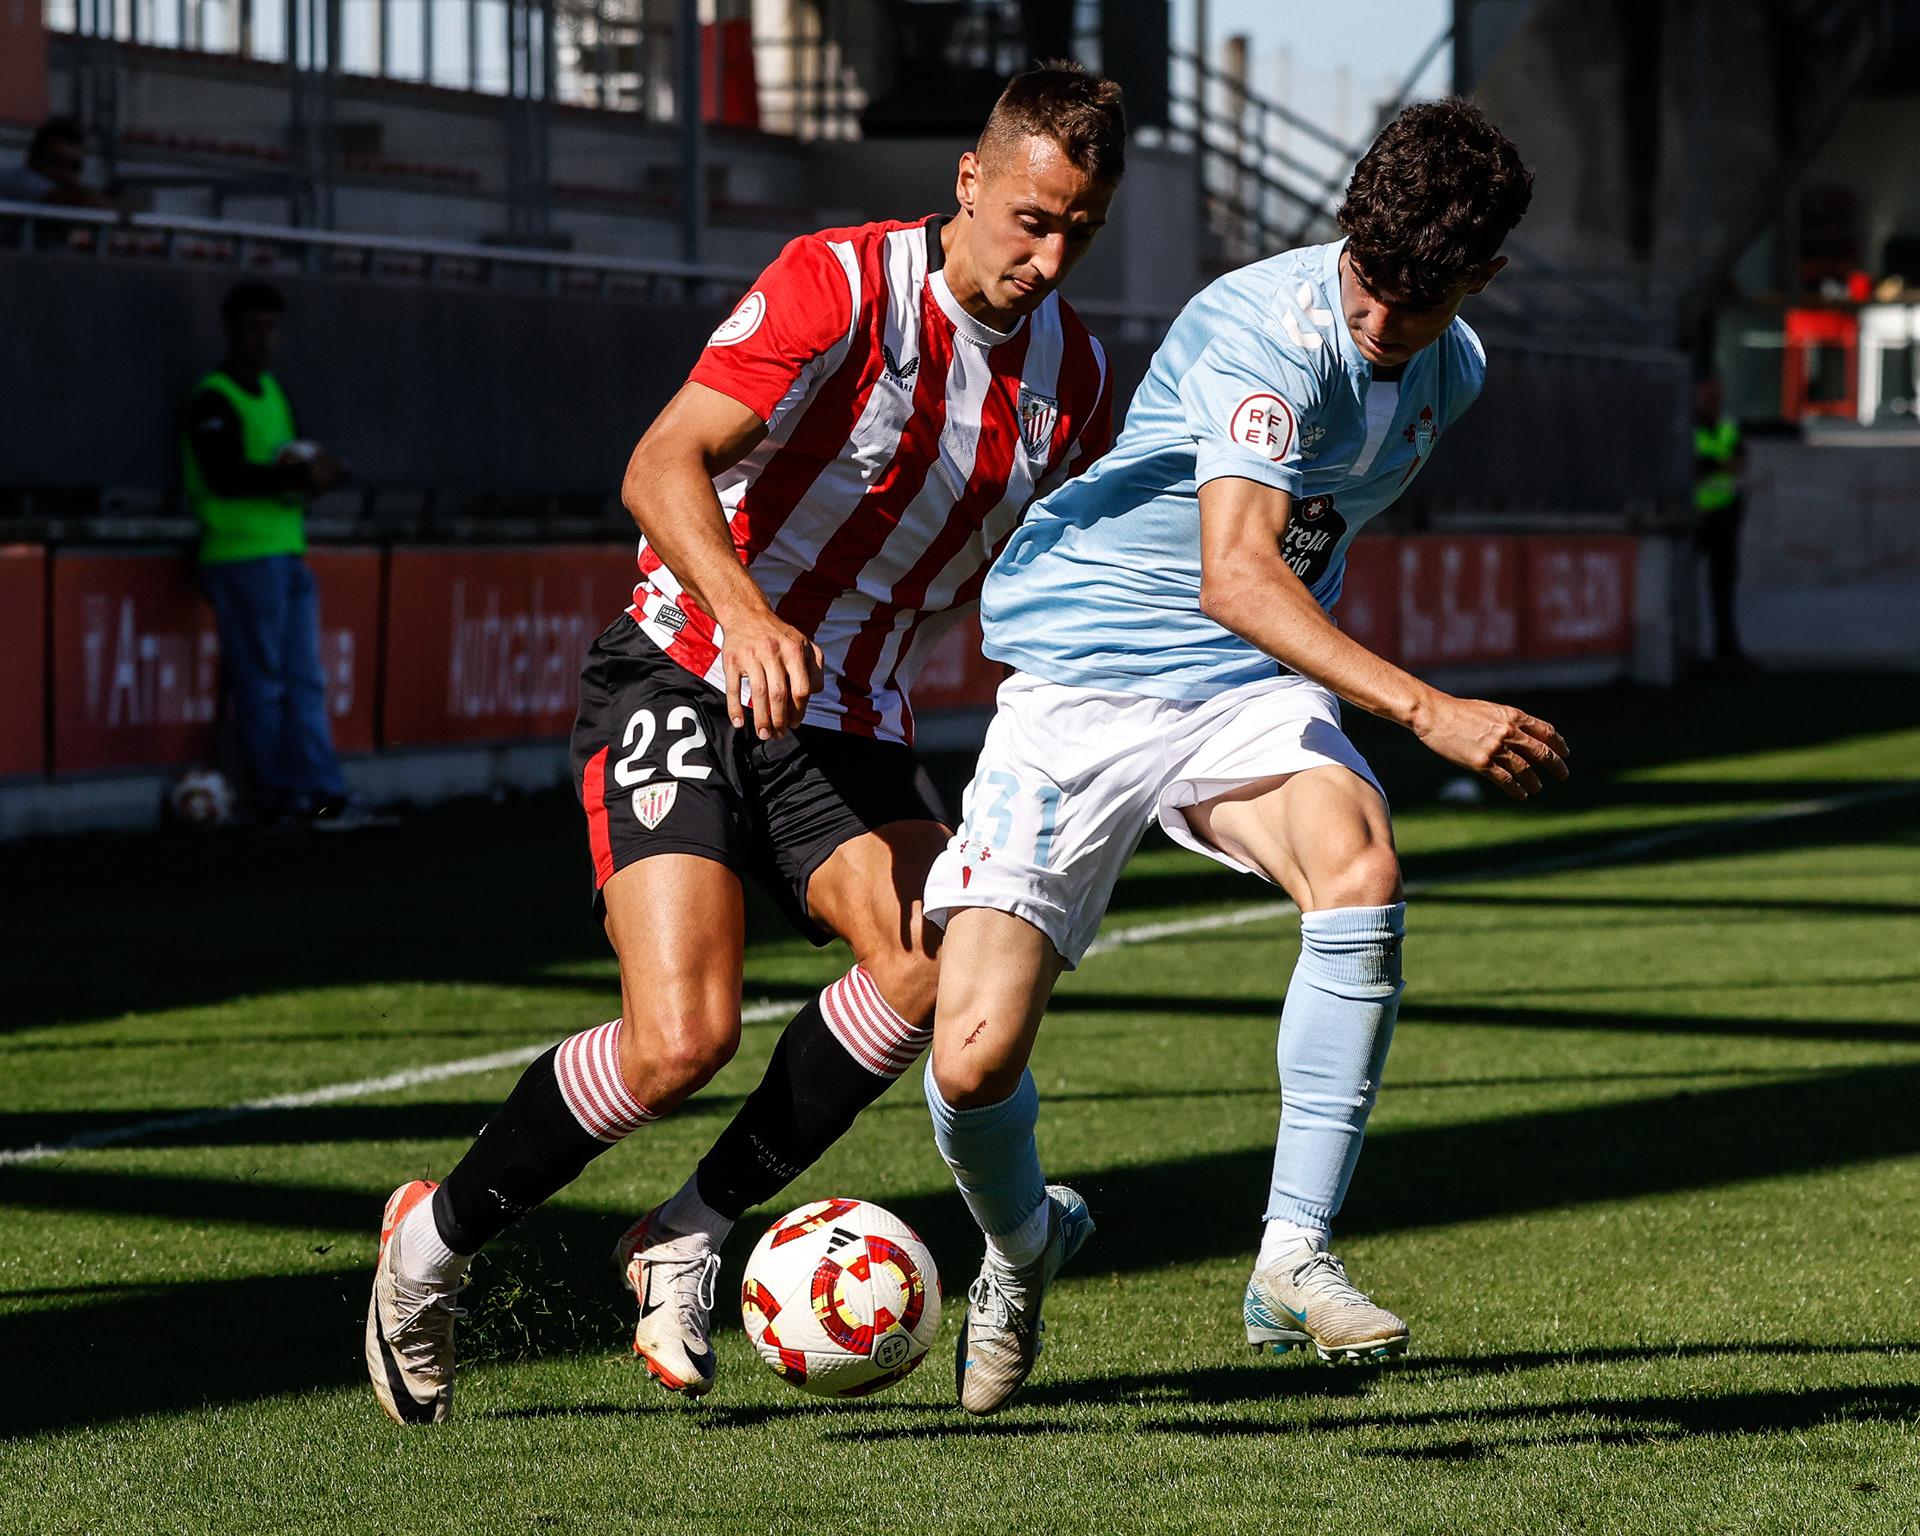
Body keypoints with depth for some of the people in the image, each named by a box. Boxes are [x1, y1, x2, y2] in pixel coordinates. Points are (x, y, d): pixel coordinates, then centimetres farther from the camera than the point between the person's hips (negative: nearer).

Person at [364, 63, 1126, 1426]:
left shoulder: (1075, 381, 5)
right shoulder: (841, 285, -15)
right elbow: (663, 467, -25)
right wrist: (748, 616, -42)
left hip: (853, 727, 6)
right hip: (686, 684, -5)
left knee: (938, 964, -24)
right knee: (683, 1035, -22)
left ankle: (691, 1237, -8)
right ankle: (438, 1238, 4)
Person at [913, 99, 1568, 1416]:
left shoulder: (1450, 370, 4)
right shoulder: (1269, 331, -23)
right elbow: (1237, 578, -35)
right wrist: (1430, 711, -42)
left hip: (1253, 691, 5)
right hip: (1083, 677, -5)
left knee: (1361, 867, -30)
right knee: (974, 1061, -14)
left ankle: (1293, 1259, -21)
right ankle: (1022, 1247, 23)